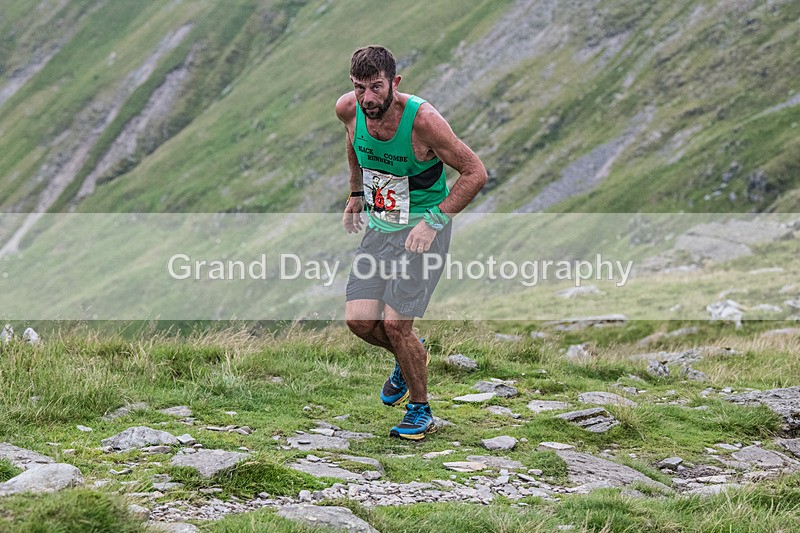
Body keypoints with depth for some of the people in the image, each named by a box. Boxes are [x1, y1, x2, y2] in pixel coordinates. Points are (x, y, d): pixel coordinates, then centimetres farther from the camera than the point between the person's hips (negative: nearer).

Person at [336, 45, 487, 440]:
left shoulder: (422, 119, -26)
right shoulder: (348, 109, -11)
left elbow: (475, 173, -17)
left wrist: (434, 220, -23)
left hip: (423, 229, -5)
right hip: (379, 227, 5)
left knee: (395, 323, -12)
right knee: (359, 321, -4)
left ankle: (420, 412, 10)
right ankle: (409, 358, 30)